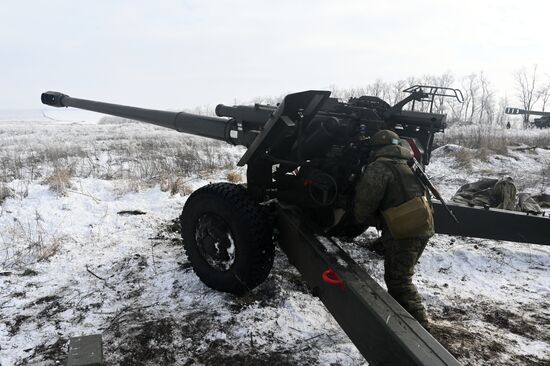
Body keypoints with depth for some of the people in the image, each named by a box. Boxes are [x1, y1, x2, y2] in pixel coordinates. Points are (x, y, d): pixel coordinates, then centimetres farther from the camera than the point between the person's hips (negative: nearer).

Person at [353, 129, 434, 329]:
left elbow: (364, 202, -16)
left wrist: (367, 219, 7)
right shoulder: (409, 163, 19)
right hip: (424, 228, 9)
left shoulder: (380, 167, -9)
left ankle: (420, 325, 1)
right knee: (398, 276, 21)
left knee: (399, 281, -1)